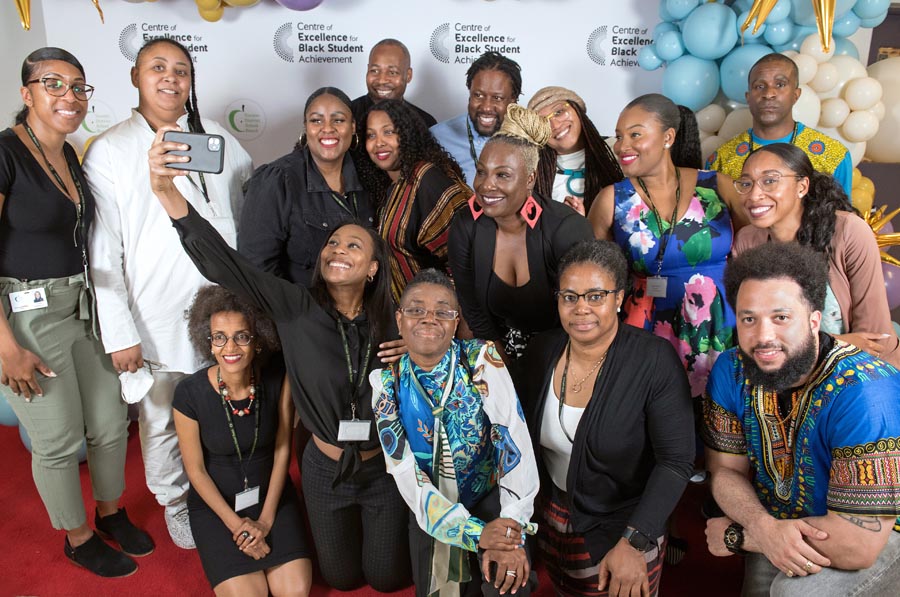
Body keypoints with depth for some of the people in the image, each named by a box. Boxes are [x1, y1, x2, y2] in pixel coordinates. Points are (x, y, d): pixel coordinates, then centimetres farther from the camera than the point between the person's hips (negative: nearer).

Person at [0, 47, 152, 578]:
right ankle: (78, 538, 31)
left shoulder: (72, 155, 7)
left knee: (111, 423, 15)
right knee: (59, 441, 8)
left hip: (85, 308, 7)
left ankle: (111, 513, 40)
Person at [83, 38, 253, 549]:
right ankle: (176, 503, 34)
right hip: (159, 318, -2)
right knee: (162, 421, 10)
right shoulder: (109, 151, 0)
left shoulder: (218, 138, 8)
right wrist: (119, 333, -8)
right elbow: (103, 252, -4)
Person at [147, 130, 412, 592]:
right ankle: (340, 529, 51)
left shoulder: (391, 321, -13)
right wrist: (167, 190, -43)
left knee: (388, 579, 17)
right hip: (325, 470, 0)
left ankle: (388, 528, 48)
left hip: (383, 470, 0)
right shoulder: (297, 309, -17)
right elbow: (222, 263, -31)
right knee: (342, 578, 20)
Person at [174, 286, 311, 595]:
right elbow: (196, 470, -9)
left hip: (271, 493, 2)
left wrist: (267, 518, -8)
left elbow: (282, 449, -7)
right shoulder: (189, 394, -20)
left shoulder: (278, 378, -17)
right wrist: (235, 523, -10)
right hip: (215, 501, -1)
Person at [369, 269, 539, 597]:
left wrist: (513, 530, -31)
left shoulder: (481, 358, -16)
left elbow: (515, 441, -22)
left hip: (490, 500, -2)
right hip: (431, 514, 2)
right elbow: (406, 474, -15)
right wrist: (475, 533, -25)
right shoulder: (387, 383, -11)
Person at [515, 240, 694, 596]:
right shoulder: (541, 351, -9)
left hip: (623, 528, -4)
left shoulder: (655, 360, -22)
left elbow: (676, 461, -22)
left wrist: (633, 543, -28)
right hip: (551, 519, 4)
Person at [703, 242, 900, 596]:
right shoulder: (732, 371, -14)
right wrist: (763, 527, -28)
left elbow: (857, 544, -33)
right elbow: (726, 470, -6)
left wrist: (736, 535, -22)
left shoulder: (863, 394, -32)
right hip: (772, 525, 5)